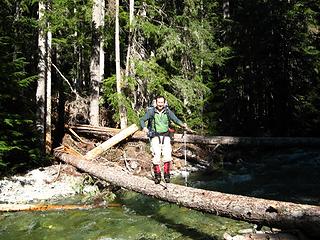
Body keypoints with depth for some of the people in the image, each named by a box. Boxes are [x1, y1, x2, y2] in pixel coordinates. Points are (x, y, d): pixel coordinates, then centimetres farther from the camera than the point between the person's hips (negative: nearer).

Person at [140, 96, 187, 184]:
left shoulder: (168, 112, 4)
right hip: (155, 136, -1)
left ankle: (167, 174, -5)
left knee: (167, 154, -17)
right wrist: (144, 127, -15)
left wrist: (182, 124, -17)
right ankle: (157, 175, -2)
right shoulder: (151, 112, 0)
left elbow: (176, 119, 2)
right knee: (156, 155, -17)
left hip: (165, 136, 1)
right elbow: (142, 120, 4)